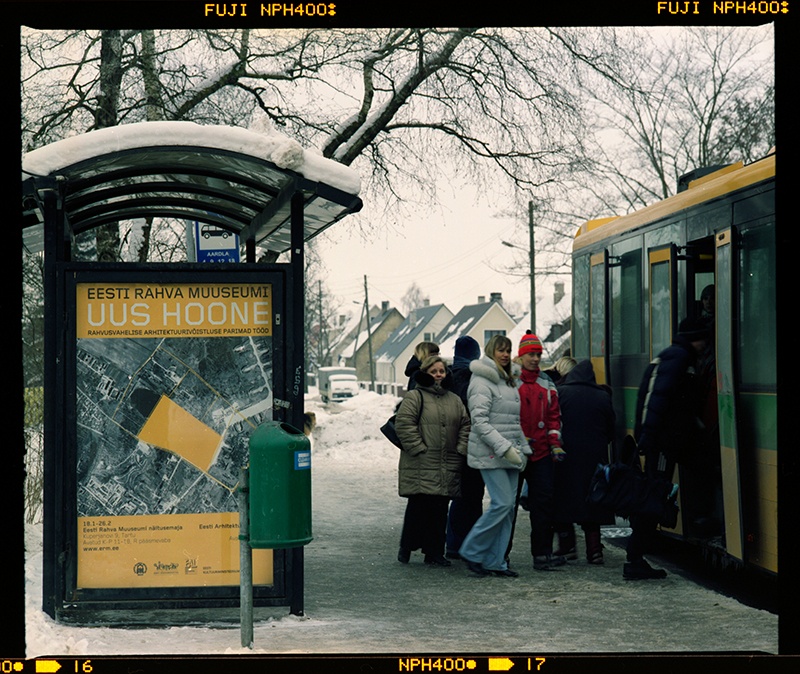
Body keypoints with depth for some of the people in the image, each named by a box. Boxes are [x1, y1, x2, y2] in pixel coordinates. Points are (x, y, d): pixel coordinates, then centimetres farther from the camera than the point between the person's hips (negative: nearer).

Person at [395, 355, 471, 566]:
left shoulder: (454, 400, 18)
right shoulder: (414, 397, -1)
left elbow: (465, 425, 18)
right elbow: (404, 424, -9)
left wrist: (461, 449, 4)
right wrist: (418, 448, -13)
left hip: (447, 467, 5)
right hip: (420, 467, -5)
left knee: (440, 509, 4)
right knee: (419, 507, -7)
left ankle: (434, 552, 11)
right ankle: (406, 547, 9)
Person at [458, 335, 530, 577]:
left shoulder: (510, 382, 19)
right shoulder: (482, 382, -9)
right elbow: (479, 421, -17)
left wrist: (522, 448, 16)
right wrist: (504, 447, -21)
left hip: (510, 455, 8)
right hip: (490, 455, -8)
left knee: (508, 506, 4)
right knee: (502, 503, -14)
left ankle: (495, 561, 8)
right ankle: (471, 552, -2)